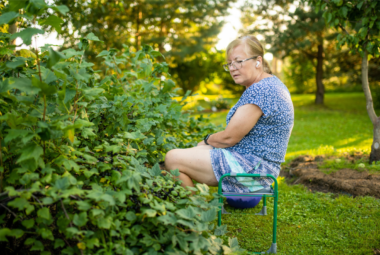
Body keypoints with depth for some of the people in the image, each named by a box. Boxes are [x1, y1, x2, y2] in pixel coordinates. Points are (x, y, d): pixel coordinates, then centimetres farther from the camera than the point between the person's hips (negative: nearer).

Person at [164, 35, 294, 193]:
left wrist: (207, 140, 1)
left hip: (250, 169, -11)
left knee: (173, 158, -12)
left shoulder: (261, 90, -22)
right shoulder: (268, 85, 13)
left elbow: (229, 137, -19)